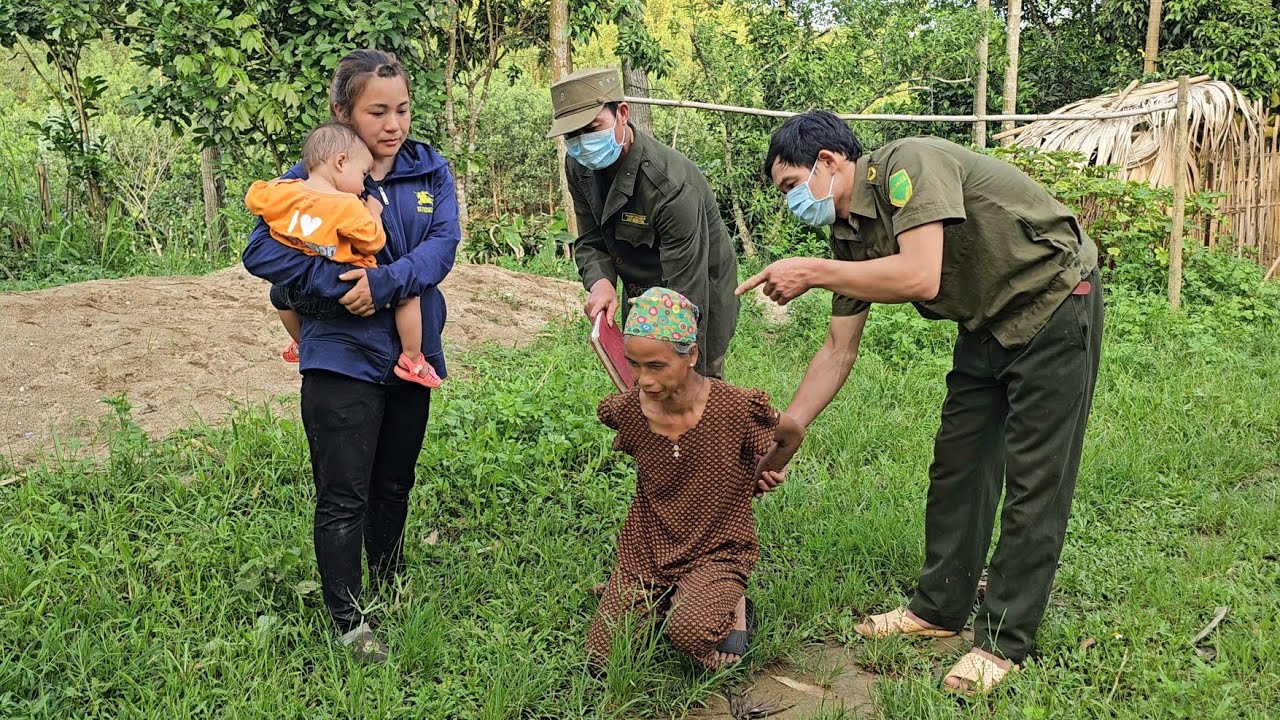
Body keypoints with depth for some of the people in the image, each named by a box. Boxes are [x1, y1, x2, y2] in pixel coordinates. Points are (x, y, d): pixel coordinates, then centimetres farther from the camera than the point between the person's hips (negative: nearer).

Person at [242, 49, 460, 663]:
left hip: (412, 352, 4)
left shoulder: (429, 170, 1)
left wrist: (384, 282, -28)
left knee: (394, 485, 20)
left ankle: (392, 587, 40)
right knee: (345, 498, 1)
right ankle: (349, 622, 15)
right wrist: (341, 284, -25)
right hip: (343, 358, -4)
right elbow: (261, 253, -18)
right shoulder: (315, 175, -10)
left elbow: (442, 245, -12)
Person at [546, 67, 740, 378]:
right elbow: (590, 243, -3)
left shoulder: (671, 186, -35)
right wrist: (600, 283, -27)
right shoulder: (579, 167, -11)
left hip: (701, 297, -7)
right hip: (638, 293, 7)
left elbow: (685, 293, -34)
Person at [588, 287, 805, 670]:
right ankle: (664, 601, 21)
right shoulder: (628, 410, -11)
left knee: (689, 631, -32)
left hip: (716, 551, -4)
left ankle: (732, 609, 3)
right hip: (646, 549, 4)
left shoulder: (736, 409, -21)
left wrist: (762, 479, 13)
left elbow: (792, 434, 2)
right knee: (603, 659, -5)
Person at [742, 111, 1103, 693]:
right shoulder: (850, 234, 1)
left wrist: (813, 272, -28)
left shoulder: (909, 164, -23)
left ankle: (1004, 641, 5)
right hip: (988, 326, 9)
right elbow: (838, 352, 3)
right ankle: (940, 608, 24)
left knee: (1033, 481, -4)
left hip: (1054, 307, -8)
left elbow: (921, 278, -37)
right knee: (956, 466, 11)